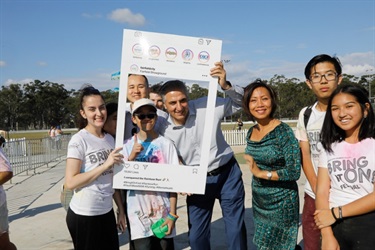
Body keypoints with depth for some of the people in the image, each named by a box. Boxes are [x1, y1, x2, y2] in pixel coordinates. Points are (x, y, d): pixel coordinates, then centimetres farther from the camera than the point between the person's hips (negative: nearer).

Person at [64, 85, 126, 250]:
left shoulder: (110, 139, 5)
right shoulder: (79, 140, -14)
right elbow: (70, 182, -19)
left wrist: (121, 210, 10)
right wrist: (105, 165, -23)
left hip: (107, 212, 6)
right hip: (83, 215, -5)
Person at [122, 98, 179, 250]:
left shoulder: (166, 144, -4)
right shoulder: (127, 146, 0)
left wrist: (172, 214, -4)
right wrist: (131, 157, -17)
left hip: (163, 210, 0)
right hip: (138, 214, 0)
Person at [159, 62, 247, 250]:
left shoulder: (206, 106, -15)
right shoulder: (163, 130, -9)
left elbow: (241, 103, -9)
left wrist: (225, 86, -27)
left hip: (228, 173, -1)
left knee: (236, 230, 9)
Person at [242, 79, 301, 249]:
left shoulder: (283, 131, -18)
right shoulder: (251, 132, 1)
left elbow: (294, 172, -20)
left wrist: (261, 173, -19)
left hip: (281, 202, -6)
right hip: (259, 201, 6)